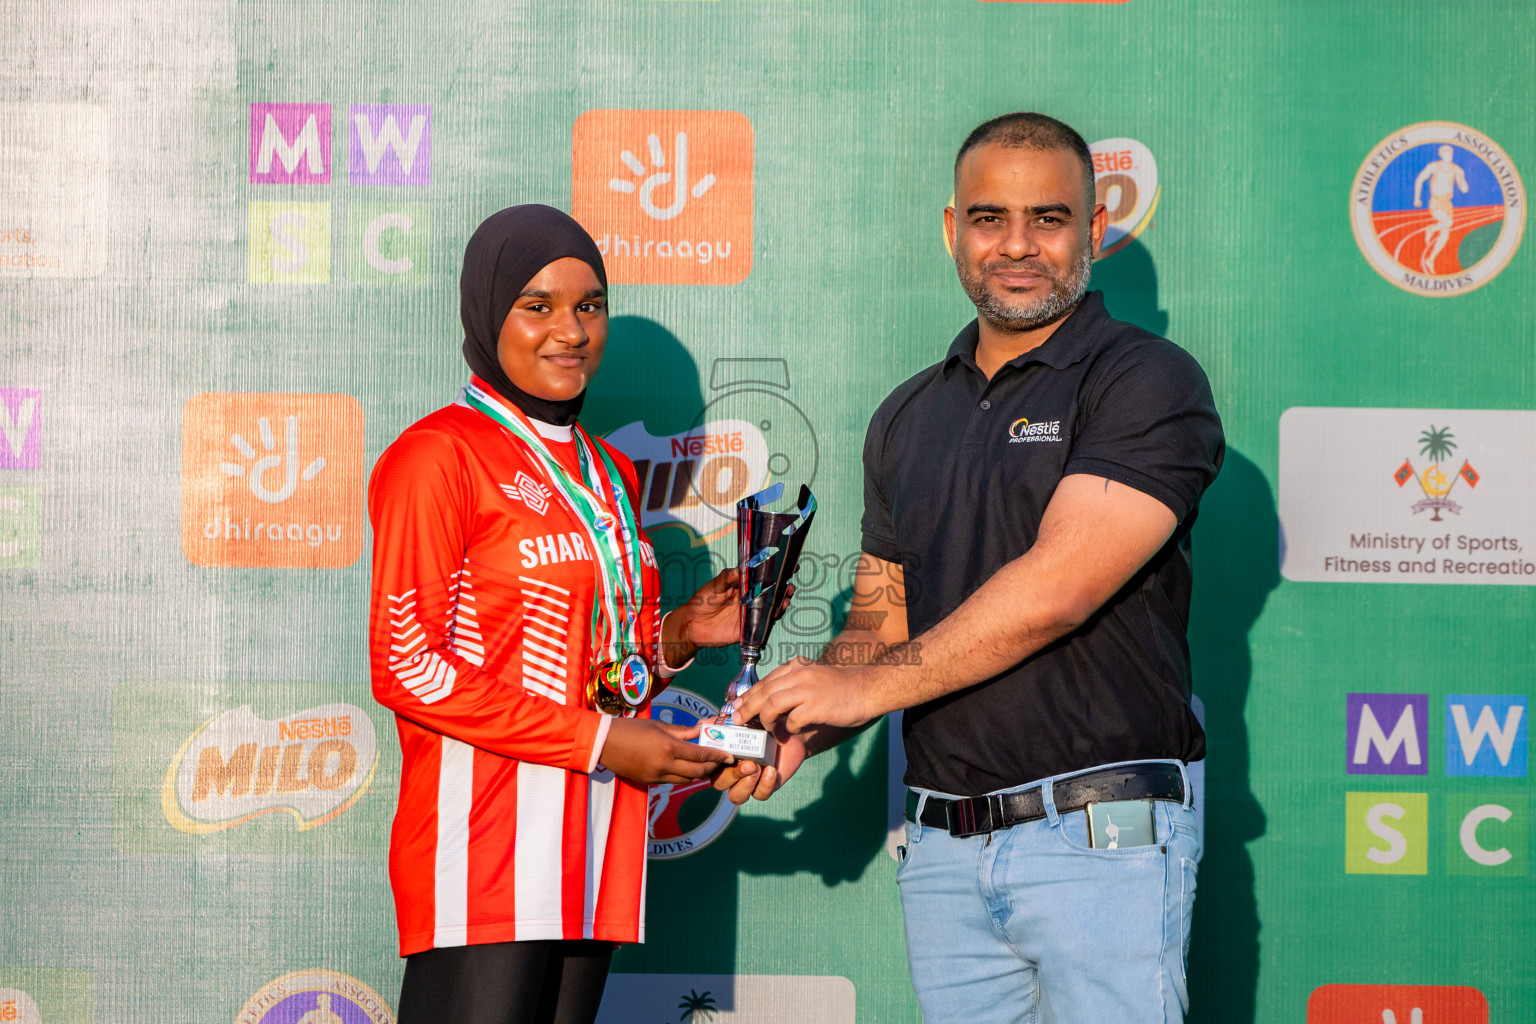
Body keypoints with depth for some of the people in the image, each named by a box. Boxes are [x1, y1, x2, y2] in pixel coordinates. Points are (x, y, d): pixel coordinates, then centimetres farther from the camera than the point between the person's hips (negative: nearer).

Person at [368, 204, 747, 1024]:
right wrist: (598, 740, -13)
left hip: (592, 850, 7)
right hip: (481, 845, -7)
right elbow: (407, 667, -11)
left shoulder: (605, 474, 20)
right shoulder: (439, 456, -4)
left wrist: (678, 635, 6)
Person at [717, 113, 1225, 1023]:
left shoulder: (1150, 382, -6)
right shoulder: (909, 418, 17)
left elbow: (1054, 590, -15)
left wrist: (866, 686, -11)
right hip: (943, 846, 6)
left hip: (1102, 838, -6)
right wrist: (801, 728, -2)